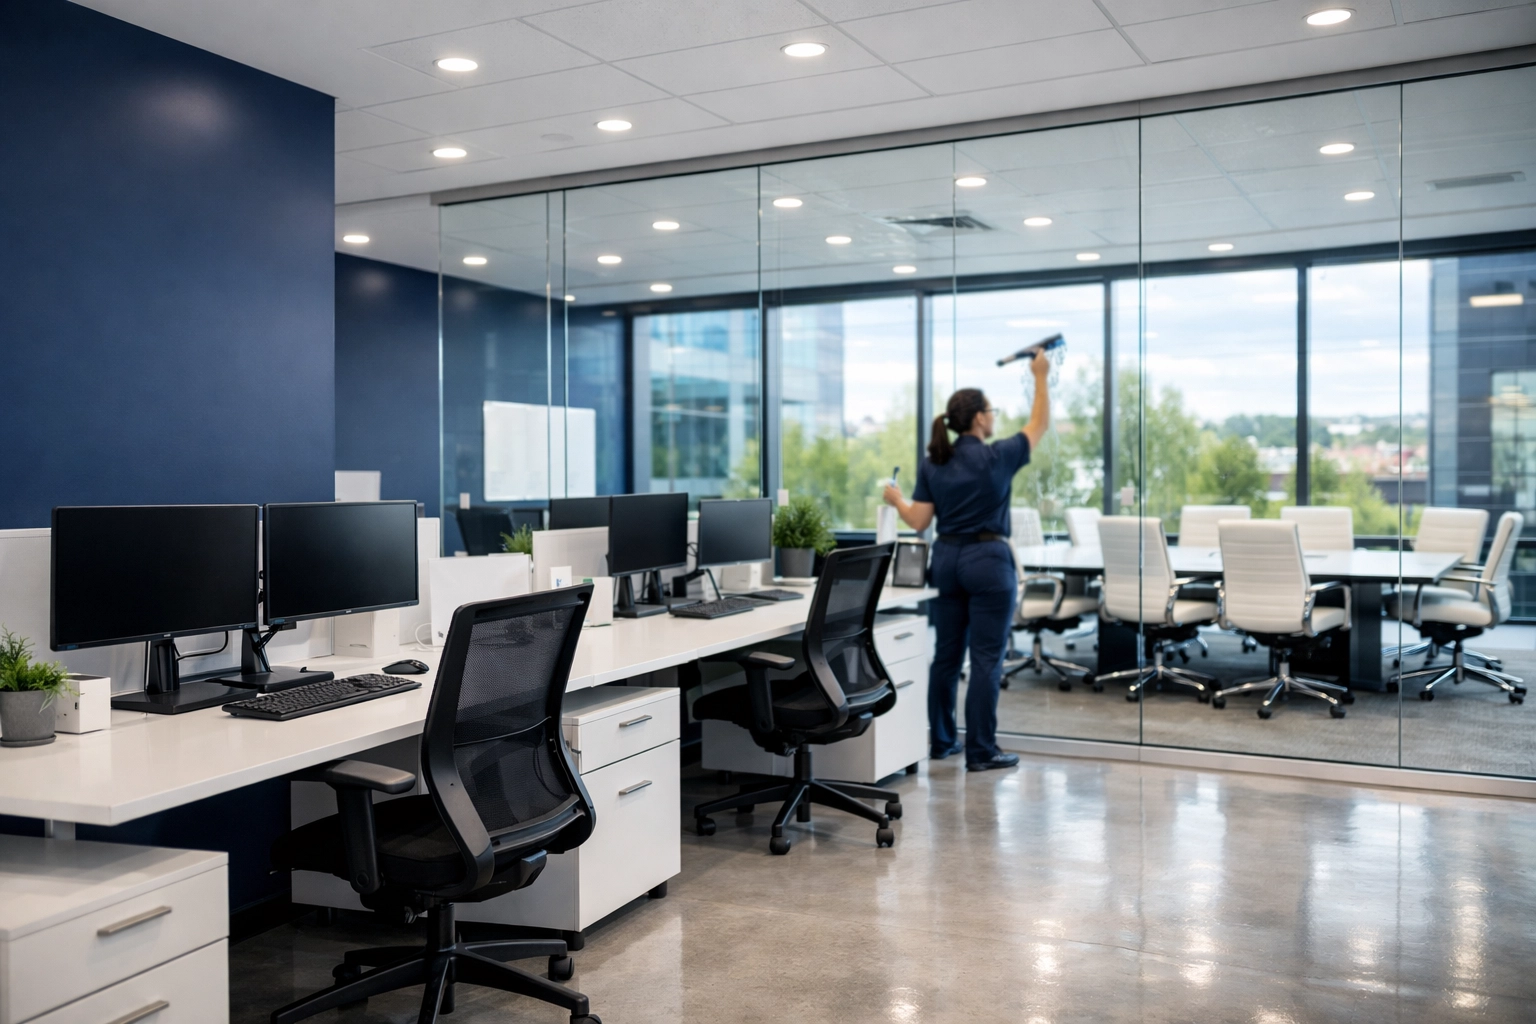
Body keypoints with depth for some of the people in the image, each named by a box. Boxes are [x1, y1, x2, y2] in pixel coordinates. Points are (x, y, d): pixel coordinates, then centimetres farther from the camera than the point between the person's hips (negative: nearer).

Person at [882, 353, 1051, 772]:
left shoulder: (932, 463, 2)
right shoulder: (997, 457, -10)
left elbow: (919, 521, 1)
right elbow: (1039, 424, 5)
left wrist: (896, 499, 20)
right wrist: (1041, 377, 14)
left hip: (947, 559, 6)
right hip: (988, 561, -5)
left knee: (947, 653, 13)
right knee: (986, 658, -1)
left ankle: (940, 741, 21)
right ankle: (981, 751, 2)